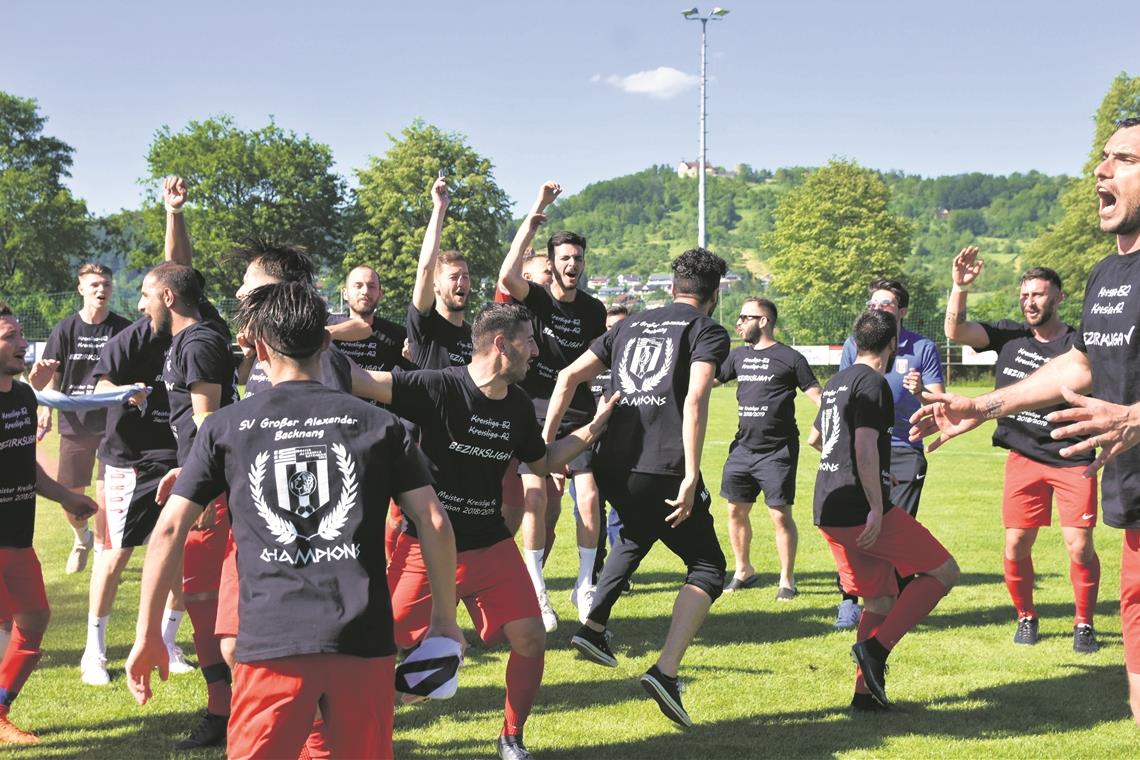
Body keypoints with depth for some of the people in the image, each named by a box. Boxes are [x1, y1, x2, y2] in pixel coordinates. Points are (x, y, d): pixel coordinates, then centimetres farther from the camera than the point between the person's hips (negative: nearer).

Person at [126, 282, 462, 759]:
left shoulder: (225, 427, 7)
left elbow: (169, 530, 5)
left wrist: (148, 635, 13)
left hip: (271, 643, -1)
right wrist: (445, 619, 14)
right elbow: (434, 523, 4)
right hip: (363, 639, 1)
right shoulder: (377, 423, 9)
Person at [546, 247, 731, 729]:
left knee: (637, 535, 36)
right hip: (663, 470, -6)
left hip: (611, 467, 6)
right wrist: (691, 477, -18)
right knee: (708, 567, 7)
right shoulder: (709, 332, 4)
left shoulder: (631, 325, 21)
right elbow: (695, 401, -14)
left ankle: (594, 626, 26)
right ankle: (666, 671, -12)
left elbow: (569, 377, 13)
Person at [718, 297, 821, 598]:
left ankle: (787, 579, 8)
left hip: (777, 451, -6)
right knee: (736, 510, 11)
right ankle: (743, 571, 28)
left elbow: (817, 395, -5)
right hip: (743, 447, 6)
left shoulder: (790, 358, -5)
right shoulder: (739, 356, 12)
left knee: (781, 516, -5)